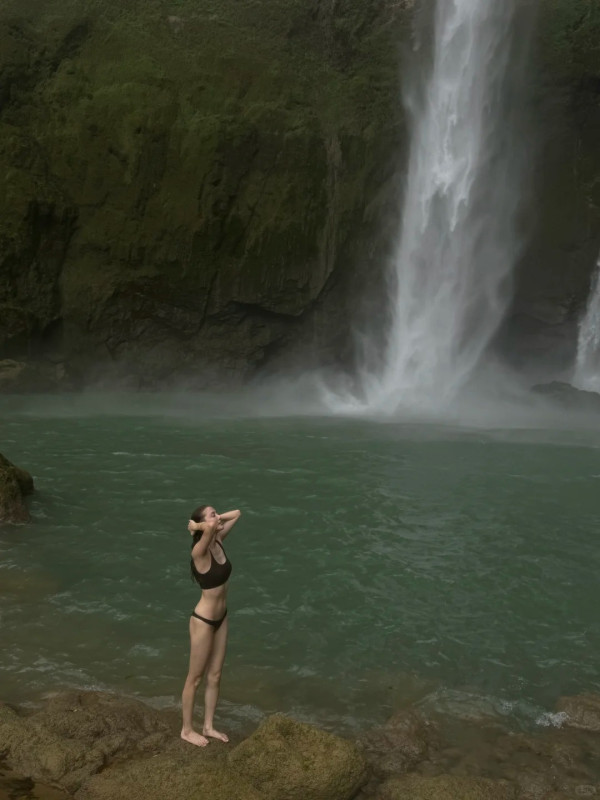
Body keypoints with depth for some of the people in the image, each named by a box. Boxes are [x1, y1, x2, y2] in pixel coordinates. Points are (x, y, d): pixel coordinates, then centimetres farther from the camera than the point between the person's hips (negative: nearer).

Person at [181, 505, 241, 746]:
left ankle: (208, 726, 35)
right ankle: (187, 729, 29)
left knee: (214, 676, 19)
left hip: (220, 618, 8)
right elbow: (210, 527, -47)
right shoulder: (200, 551, -26)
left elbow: (236, 514, 8)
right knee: (195, 678, 11)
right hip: (203, 620, -8)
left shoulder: (218, 541, -3)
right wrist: (196, 526, -26)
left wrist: (218, 520, -5)